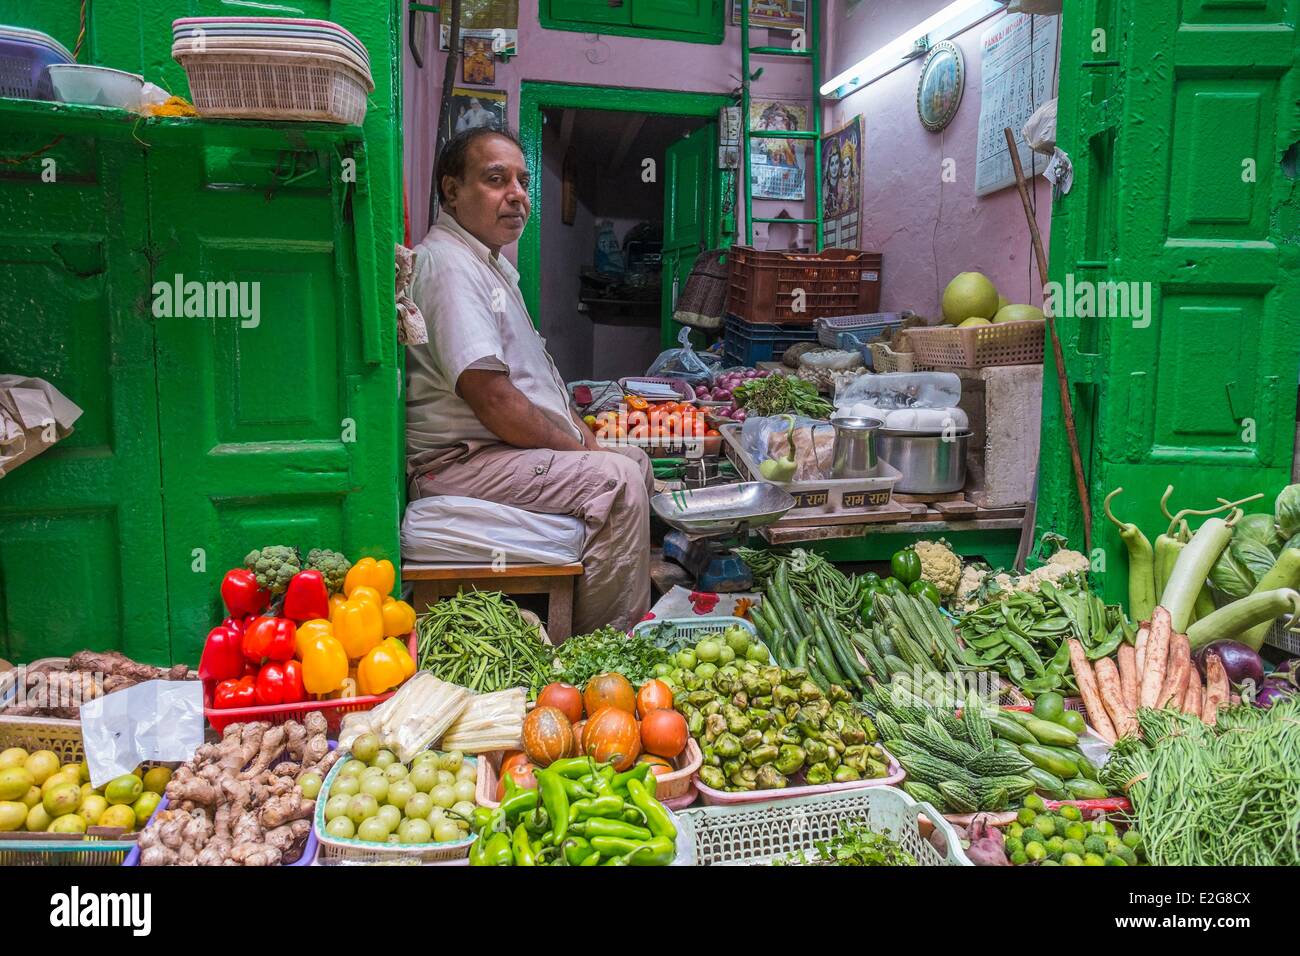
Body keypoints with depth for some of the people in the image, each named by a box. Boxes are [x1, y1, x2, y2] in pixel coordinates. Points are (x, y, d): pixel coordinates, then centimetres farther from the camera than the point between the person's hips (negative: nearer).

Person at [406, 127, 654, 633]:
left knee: (636, 460, 14)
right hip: (461, 459, -11)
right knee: (617, 480, -23)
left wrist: (585, 437, 10)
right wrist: (579, 450, -15)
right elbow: (491, 398, -25)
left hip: (508, 445, 11)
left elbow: (534, 373, 22)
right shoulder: (448, 264, -17)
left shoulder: (492, 262, 18)